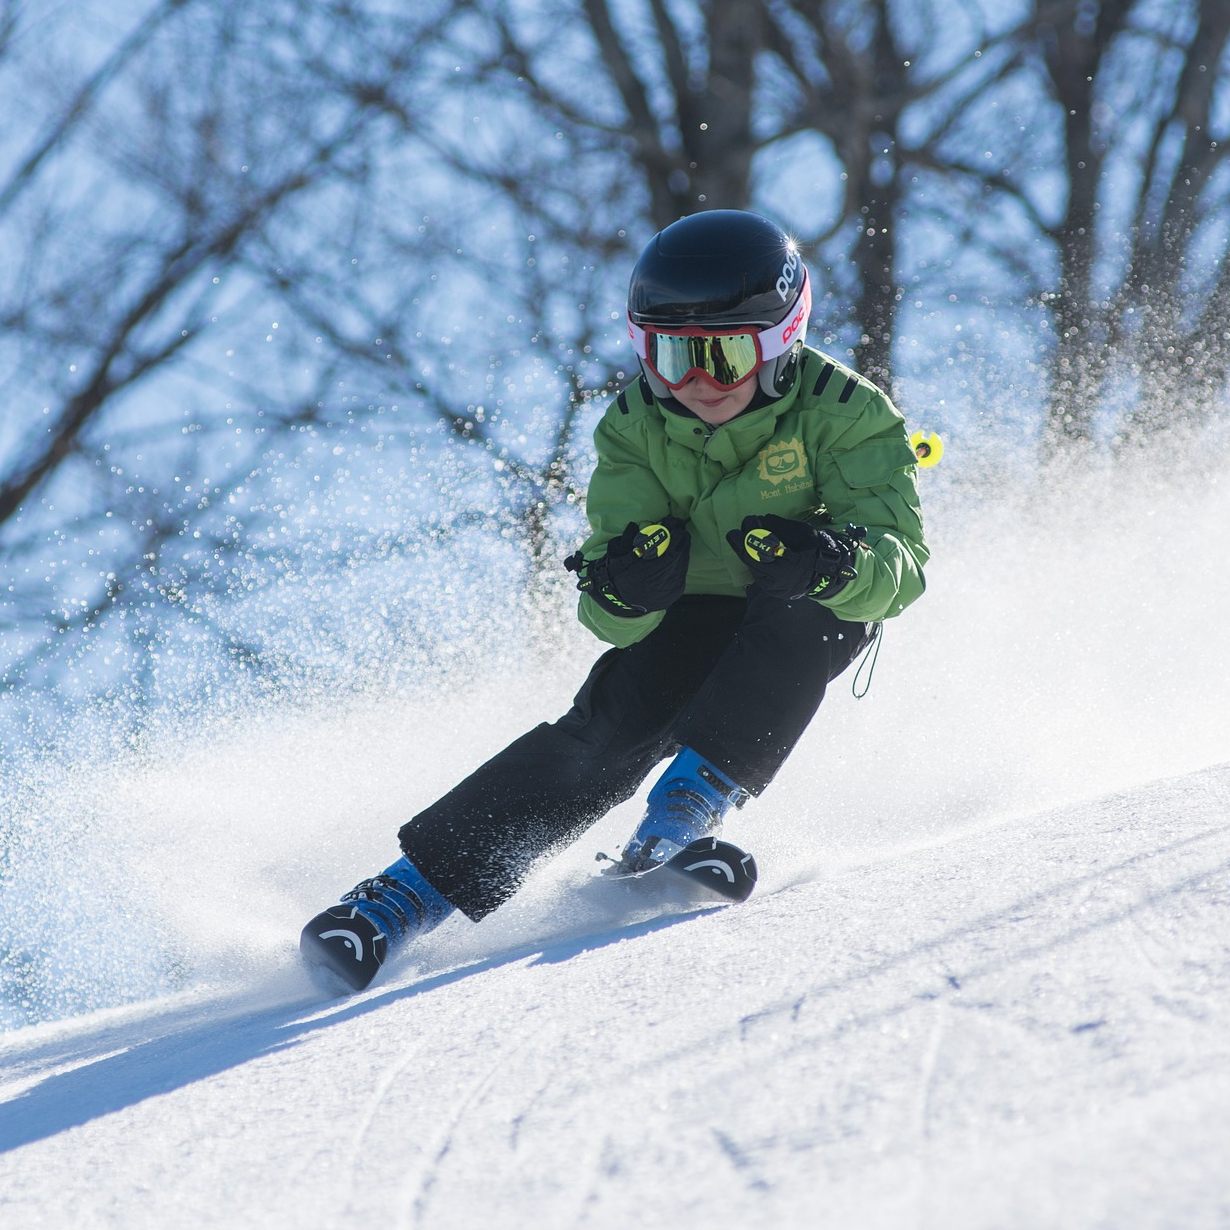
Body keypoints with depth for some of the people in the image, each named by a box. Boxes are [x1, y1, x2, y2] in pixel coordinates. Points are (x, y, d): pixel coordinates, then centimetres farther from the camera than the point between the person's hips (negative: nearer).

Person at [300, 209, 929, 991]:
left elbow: (901, 564, -31)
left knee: (807, 608, -35)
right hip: (691, 621, 1)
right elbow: (614, 619, -19)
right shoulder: (636, 428, -14)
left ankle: (698, 793, -33)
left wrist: (830, 562, -54)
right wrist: (624, 588, -44)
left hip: (810, 627, -1)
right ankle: (418, 886, -26)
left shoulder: (843, 413, -22)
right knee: (611, 728, -24)